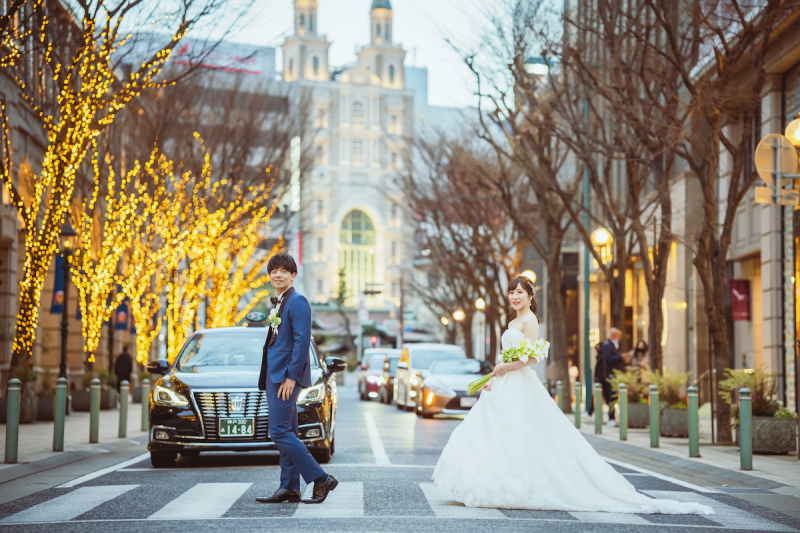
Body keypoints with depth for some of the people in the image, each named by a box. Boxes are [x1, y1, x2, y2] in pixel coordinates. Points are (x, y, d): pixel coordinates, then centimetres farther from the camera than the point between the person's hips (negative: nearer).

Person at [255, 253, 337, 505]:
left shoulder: (297, 301, -11)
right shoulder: (279, 303, 19)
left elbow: (302, 340, -18)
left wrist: (291, 377, -22)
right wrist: (268, 377, 18)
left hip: (286, 376, -10)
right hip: (275, 376, 10)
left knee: (280, 432, -12)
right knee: (286, 433, 10)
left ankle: (321, 479, -8)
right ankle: (289, 488, 14)